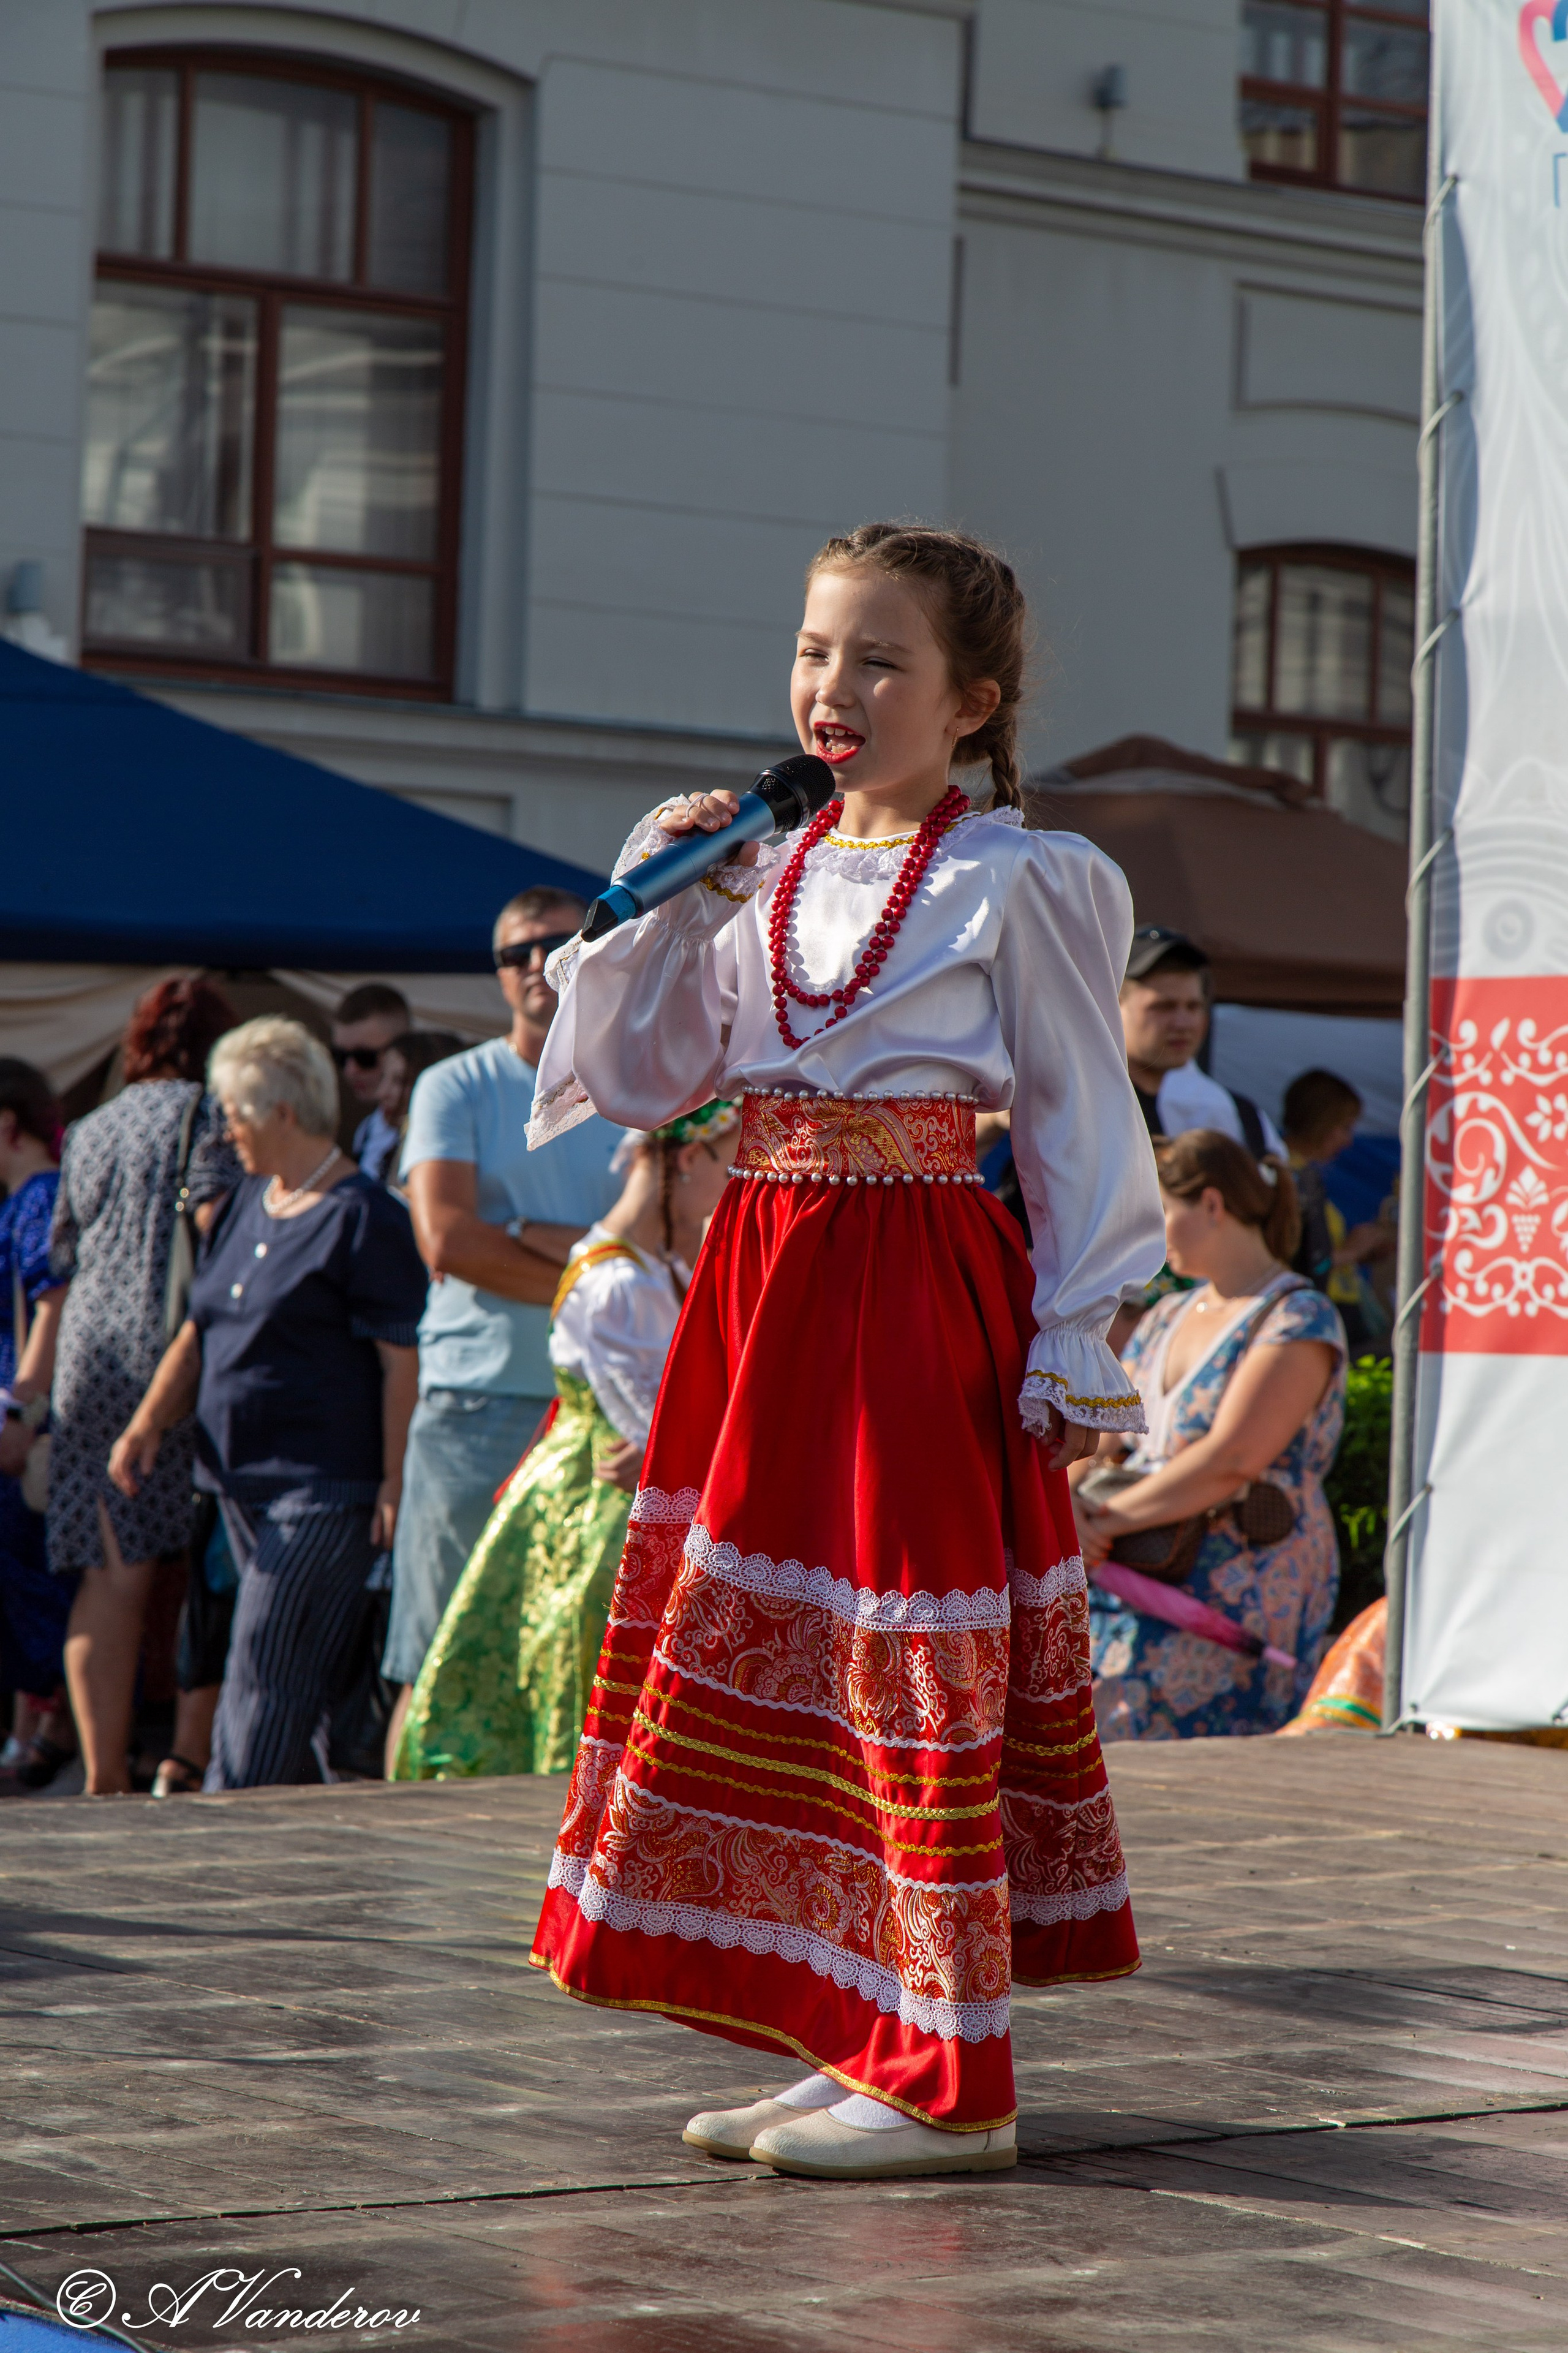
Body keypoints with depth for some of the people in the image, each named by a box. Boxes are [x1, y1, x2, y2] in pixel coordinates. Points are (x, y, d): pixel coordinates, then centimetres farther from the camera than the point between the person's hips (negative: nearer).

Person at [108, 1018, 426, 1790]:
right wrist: (149, 1422, 4)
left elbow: (399, 1359, -12)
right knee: (276, 1676, 12)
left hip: (326, 1490, -8)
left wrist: (393, 1482, -16)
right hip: (243, 1479, 8)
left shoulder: (364, 1218, -10)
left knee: (265, 1674, -10)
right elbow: (199, 1331, 19)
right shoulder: (248, 1204, 16)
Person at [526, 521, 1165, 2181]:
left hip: (917, 1298, -7)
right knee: (775, 1652, 9)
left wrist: (1072, 1351, -8)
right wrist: (658, 905, 1)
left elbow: (1081, 1128, -4)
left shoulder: (1013, 884, -5)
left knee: (915, 1663, -6)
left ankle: (950, 2087, 1)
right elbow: (636, 1082, 13)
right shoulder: (763, 878, 12)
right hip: (760, 1287, 7)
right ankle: (862, 2044, 20)